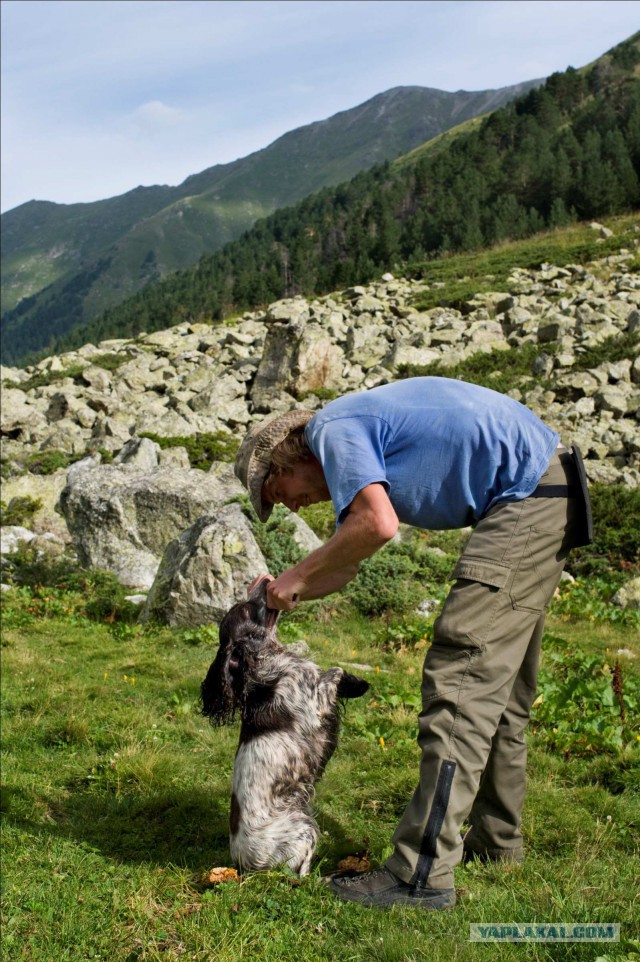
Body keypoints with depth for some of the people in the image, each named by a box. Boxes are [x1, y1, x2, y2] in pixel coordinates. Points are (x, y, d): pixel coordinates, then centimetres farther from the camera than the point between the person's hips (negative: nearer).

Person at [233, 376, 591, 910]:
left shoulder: (333, 430, -9)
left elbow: (378, 525, -25)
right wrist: (278, 599, 14)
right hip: (551, 491, 11)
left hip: (525, 496, -11)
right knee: (501, 681, 17)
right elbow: (344, 566, 22)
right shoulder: (359, 432, 20)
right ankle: (495, 839, 29)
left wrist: (297, 576, -13)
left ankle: (423, 875, -10)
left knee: (460, 675, -12)